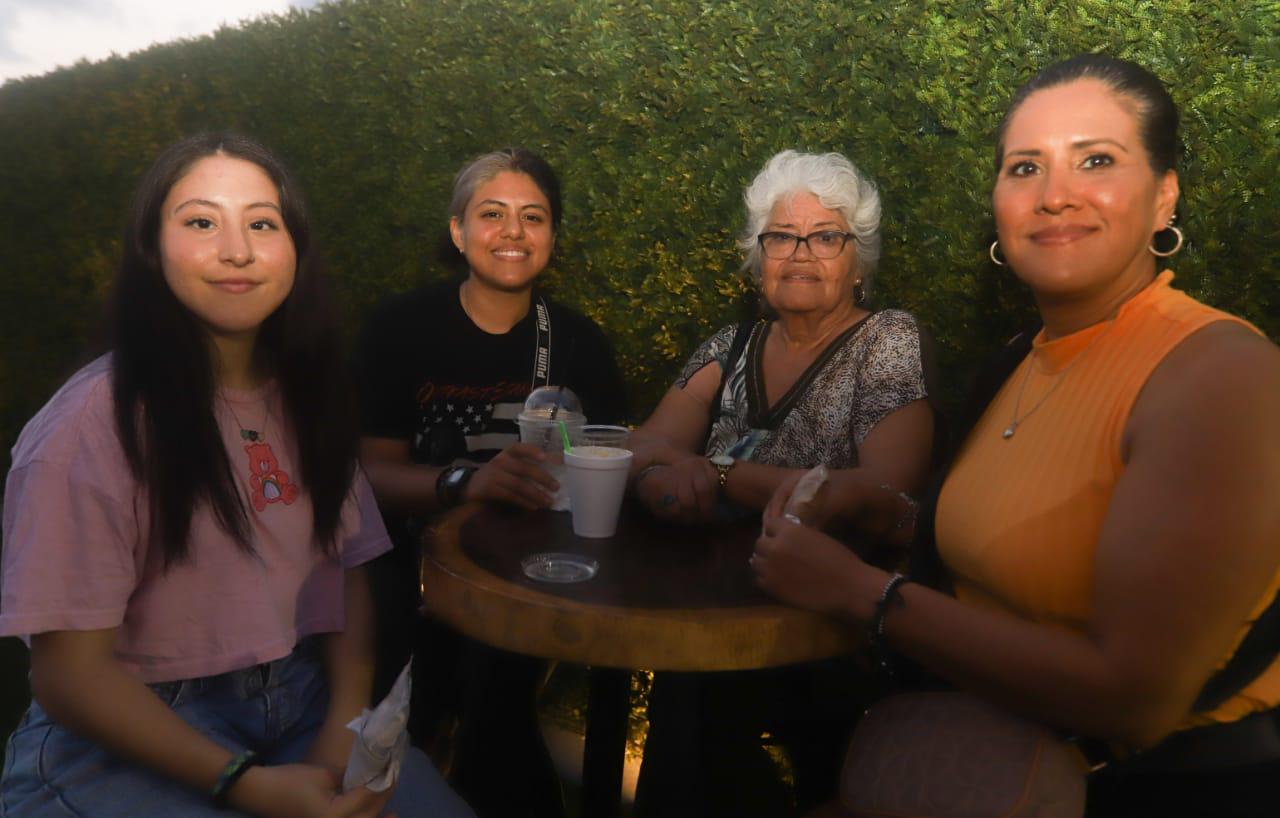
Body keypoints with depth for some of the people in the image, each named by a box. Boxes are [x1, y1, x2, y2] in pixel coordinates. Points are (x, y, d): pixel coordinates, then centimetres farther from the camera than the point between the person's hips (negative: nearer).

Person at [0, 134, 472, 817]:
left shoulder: (306, 401, 4)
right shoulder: (92, 425, -15)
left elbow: (349, 573, 4)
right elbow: (69, 671, -14)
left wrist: (347, 725, -11)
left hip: (303, 702, 5)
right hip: (128, 742, -4)